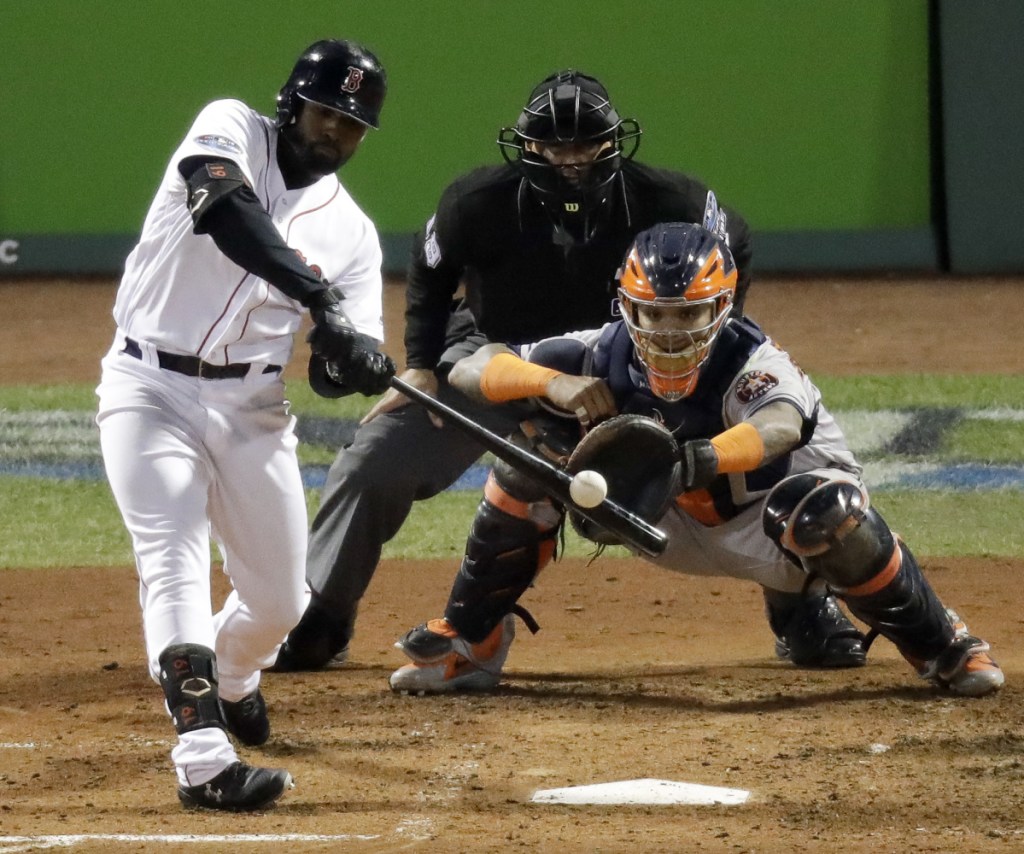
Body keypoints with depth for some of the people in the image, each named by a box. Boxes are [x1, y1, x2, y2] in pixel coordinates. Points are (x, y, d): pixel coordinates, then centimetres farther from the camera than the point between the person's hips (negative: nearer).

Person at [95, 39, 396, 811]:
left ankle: (231, 680, 45)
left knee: (280, 601, 10)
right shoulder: (232, 131, -6)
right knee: (175, 564, -21)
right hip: (150, 390, -5)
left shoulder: (350, 232, 6)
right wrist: (319, 294, -37)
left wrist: (360, 364, -25)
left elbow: (333, 371, 1)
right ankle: (204, 761, -30)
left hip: (250, 406, 5)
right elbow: (223, 207, -29)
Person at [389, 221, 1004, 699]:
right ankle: (471, 646, 5)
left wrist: (698, 461, -76)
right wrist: (551, 382, -42)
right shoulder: (605, 355, -20)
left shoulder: (750, 362, -33)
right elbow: (469, 371, -22)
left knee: (830, 506, -39)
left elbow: (782, 424, -59)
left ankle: (942, 647, -13)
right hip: (669, 525, 4)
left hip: (763, 531, -4)